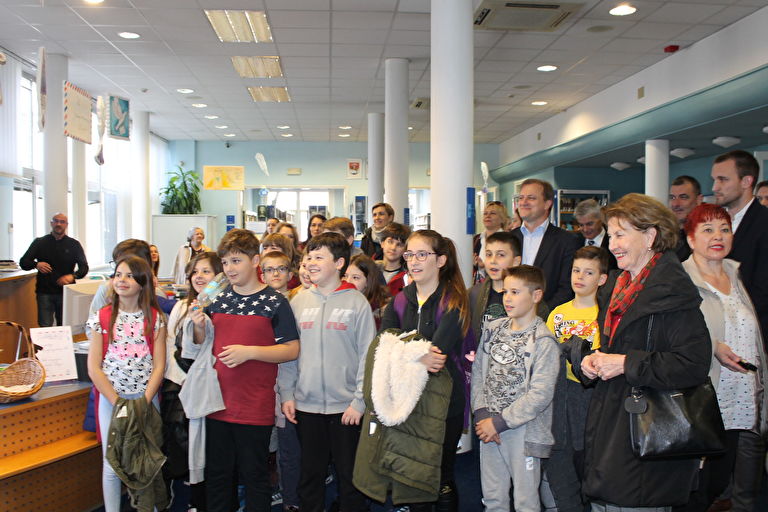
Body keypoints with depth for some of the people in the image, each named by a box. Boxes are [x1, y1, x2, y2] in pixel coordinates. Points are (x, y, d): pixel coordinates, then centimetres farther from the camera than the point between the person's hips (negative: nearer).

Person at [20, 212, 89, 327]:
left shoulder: (74, 244, 9)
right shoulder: (39, 242, 10)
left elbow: (84, 267, 5)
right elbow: (23, 263, 7)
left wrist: (73, 276, -17)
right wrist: (36, 264, -16)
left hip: (66, 291, 0)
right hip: (45, 292, 0)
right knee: (45, 327, -5)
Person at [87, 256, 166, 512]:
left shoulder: (156, 318, 0)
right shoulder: (102, 318, 0)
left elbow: (159, 366, -3)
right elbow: (94, 368, -4)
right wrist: (119, 403, -11)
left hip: (147, 399, 0)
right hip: (110, 399, 0)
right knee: (112, 465, 5)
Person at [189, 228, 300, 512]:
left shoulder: (274, 302, -6)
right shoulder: (217, 299, 8)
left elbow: (291, 350, -9)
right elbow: (205, 345, 16)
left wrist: (249, 352, -19)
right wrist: (199, 327, -5)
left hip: (256, 408, -4)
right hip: (218, 402, 5)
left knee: (254, 475, 8)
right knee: (217, 473, 14)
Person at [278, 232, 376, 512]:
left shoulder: (357, 302, -5)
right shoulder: (299, 302, 5)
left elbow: (368, 355, -6)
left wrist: (360, 401, -11)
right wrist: (286, 394, 3)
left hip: (346, 406, -3)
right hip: (306, 405, 3)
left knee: (350, 476, 8)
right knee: (310, 474, 15)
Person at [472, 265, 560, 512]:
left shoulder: (543, 341, -11)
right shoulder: (492, 330, 7)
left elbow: (540, 394, -16)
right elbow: (478, 372, 7)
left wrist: (500, 422, -14)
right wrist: (482, 413, -6)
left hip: (523, 429, -5)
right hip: (488, 426, 5)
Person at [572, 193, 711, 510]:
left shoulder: (672, 291, -15)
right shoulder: (616, 287, 13)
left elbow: (694, 364, -23)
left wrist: (626, 364, -19)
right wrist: (586, 363, 2)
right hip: (607, 425, 8)